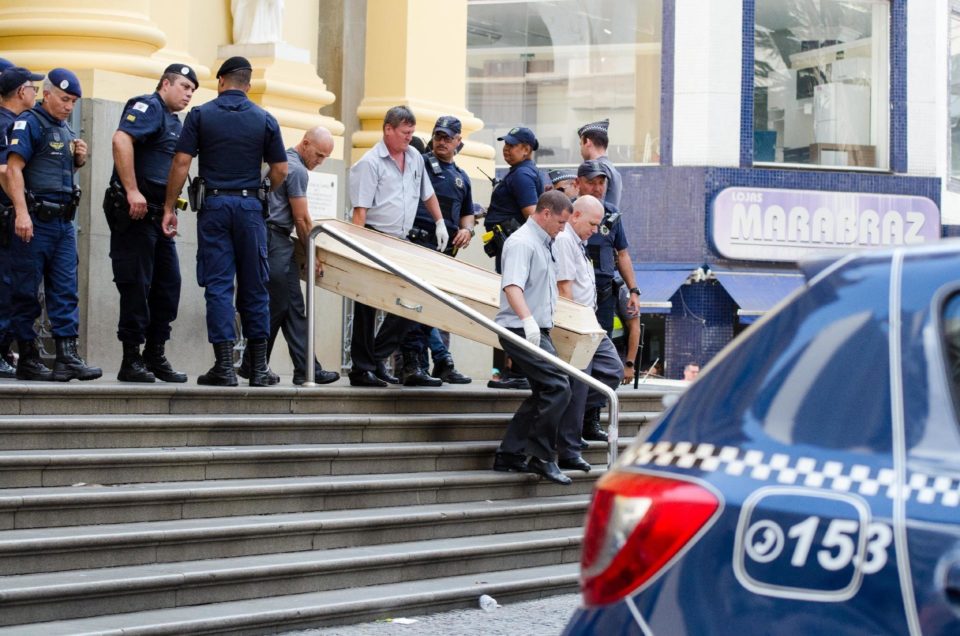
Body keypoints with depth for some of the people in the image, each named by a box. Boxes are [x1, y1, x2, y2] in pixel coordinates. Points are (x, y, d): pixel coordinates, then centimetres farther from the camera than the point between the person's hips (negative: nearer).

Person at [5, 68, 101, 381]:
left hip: (64, 221, 8)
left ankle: (67, 356, 0)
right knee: (26, 291, -1)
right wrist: (22, 212, -25)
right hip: (36, 220, -8)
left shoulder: (65, 130, 19)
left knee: (65, 292, 2)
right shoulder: (29, 122, -5)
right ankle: (27, 359, 3)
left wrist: (79, 159, 8)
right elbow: (14, 168, -15)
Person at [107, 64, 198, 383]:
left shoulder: (176, 123, 22)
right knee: (136, 285, -6)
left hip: (159, 214, 9)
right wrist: (132, 191, -26)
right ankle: (131, 360, -1)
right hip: (135, 210, -9)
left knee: (168, 283, 9)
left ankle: (156, 357, 17)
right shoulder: (148, 107, -7)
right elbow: (121, 140, -23)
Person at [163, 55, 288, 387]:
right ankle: (258, 368, 9)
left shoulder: (201, 115, 1)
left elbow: (181, 163, -5)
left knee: (218, 285, 0)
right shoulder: (265, 120, 5)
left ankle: (224, 366, -4)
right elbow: (280, 169, 4)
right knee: (254, 286, 7)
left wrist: (169, 208, 0)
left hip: (213, 204, -1)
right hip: (250, 206, 1)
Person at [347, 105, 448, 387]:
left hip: (401, 242, 7)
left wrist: (440, 222, 18)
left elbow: (427, 194, 27)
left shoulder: (415, 158, 12)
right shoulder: (370, 163, -10)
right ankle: (362, 369, 3)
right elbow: (360, 210, -15)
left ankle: (377, 357, 8)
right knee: (367, 306, -1)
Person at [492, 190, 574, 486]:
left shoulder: (543, 244, 19)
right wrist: (527, 319, -42)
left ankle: (509, 454, 16)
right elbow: (512, 286, -28)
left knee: (544, 393, 11)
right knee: (558, 387, -17)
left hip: (537, 332, 11)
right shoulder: (521, 242, -13)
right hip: (521, 330, -11)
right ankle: (541, 457, -11)